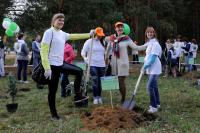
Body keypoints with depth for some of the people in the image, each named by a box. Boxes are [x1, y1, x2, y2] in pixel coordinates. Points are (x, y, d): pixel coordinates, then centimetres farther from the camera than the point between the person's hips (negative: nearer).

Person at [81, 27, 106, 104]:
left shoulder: (102, 42, 12)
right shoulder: (89, 42, -1)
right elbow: (83, 52, -3)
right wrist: (86, 59, -19)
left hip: (102, 65, 4)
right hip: (93, 64, -4)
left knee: (100, 81, 4)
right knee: (95, 81, -10)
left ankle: (99, 97, 13)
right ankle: (95, 97, -3)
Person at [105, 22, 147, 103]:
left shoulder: (126, 38, -6)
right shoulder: (112, 38, 5)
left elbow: (136, 47, -8)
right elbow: (108, 48, 17)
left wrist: (147, 45, -17)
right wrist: (106, 58, 19)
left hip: (123, 62, -4)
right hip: (114, 62, 4)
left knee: (121, 81, -4)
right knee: (117, 82, 9)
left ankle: (123, 100, 9)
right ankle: (122, 97, 25)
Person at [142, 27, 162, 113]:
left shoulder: (155, 43, -15)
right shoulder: (148, 43, 13)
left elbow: (153, 57, -20)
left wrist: (145, 66, -16)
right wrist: (145, 65, 8)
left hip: (154, 69, -9)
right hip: (150, 69, 9)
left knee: (150, 87, -15)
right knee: (154, 86, 16)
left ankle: (154, 106, -9)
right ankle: (157, 103, 28)